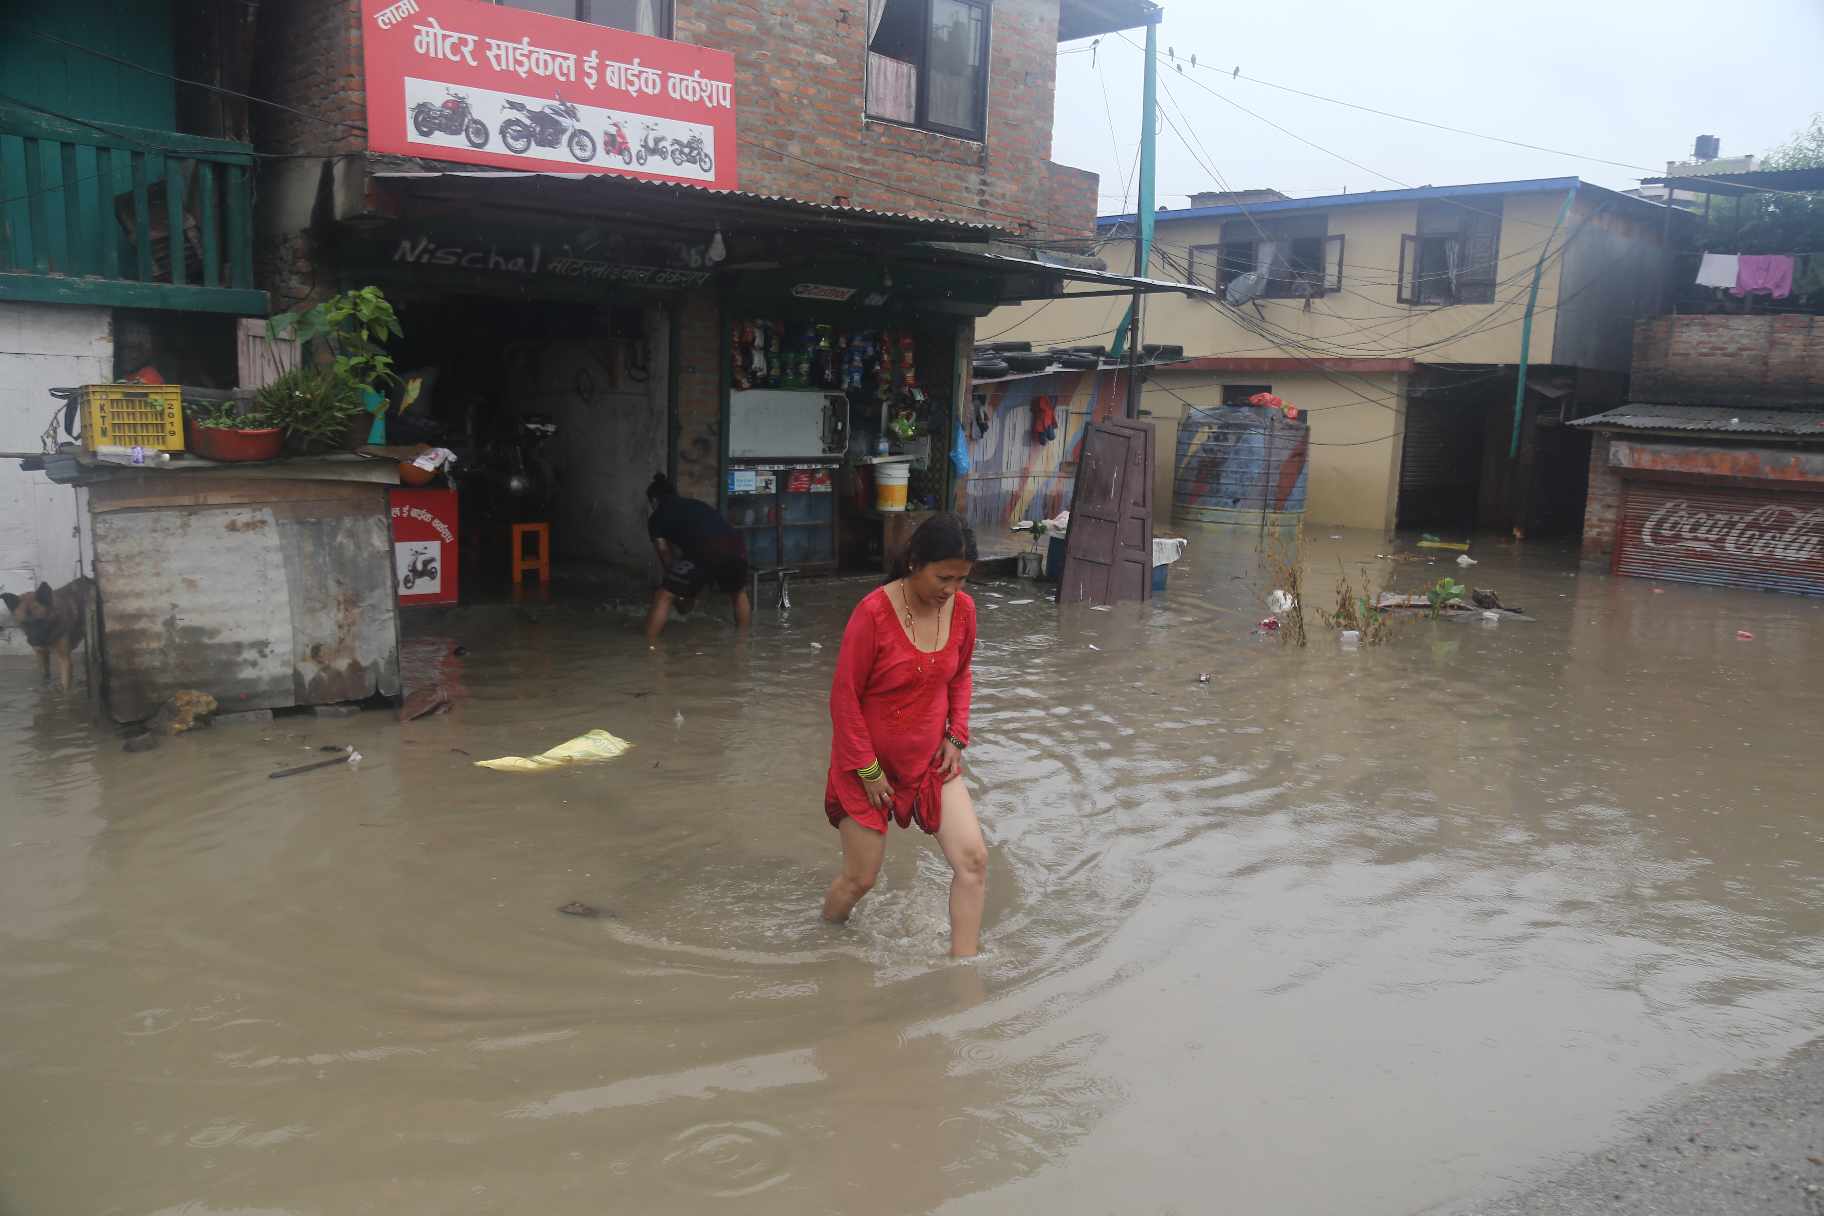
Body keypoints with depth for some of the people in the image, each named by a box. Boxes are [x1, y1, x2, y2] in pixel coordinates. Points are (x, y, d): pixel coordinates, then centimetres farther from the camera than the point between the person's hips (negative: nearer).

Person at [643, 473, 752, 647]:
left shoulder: (657, 517, 21)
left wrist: (680, 594, 37)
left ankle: (649, 646, 6)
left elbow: (666, 556, 24)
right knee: (738, 594, 33)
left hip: (703, 552, -5)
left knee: (663, 597, 10)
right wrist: (692, 591, 49)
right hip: (735, 547, 5)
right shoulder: (698, 505, 37)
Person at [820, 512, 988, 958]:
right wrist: (868, 770, -13)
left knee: (973, 859, -9)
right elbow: (844, 697, -16)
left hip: (932, 760, 5)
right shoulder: (873, 613, -23)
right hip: (869, 764, -4)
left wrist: (956, 736, 0)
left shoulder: (962, 608, -7)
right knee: (859, 879, 6)